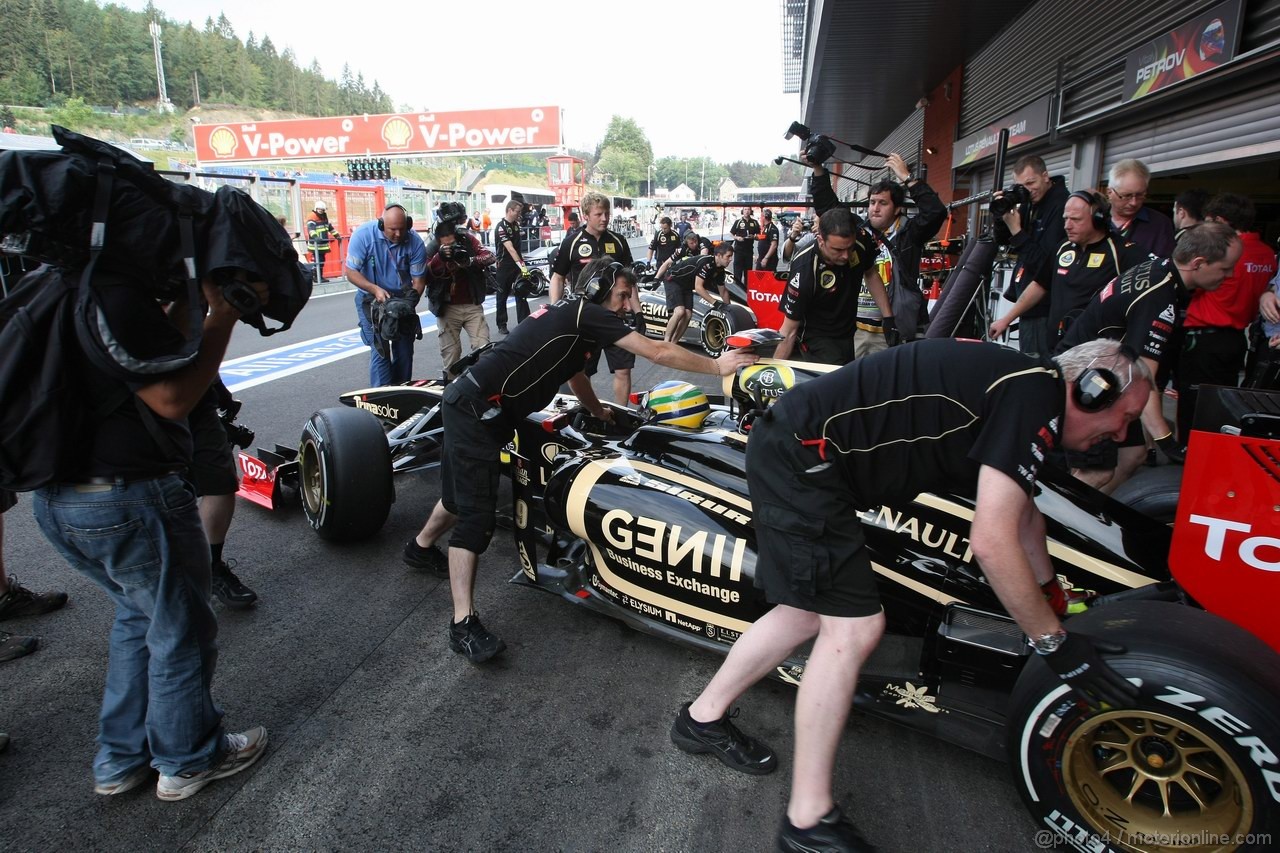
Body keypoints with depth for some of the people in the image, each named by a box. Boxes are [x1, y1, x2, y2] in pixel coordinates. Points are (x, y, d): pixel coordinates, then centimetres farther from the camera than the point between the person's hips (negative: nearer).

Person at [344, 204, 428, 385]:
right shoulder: (364, 234, -19)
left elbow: (419, 279, -8)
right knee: (380, 350, -10)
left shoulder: (415, 241, -15)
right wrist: (375, 289, -30)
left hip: (402, 298, 2)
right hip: (371, 299, -2)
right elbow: (351, 272, -15)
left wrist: (412, 298, -27)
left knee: (404, 350, 7)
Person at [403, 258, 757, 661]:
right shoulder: (588, 313, -9)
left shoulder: (569, 313, 19)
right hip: (477, 410, -10)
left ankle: (421, 547, 52)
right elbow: (660, 353, -10)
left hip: (471, 404, 10)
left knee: (463, 493, 27)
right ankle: (464, 624, -11)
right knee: (477, 514, -13)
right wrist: (717, 366, 1)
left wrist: (599, 411, 50)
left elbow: (573, 372, 36)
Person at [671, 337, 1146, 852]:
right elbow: (992, 543, -18)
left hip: (790, 454, 10)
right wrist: (1055, 642, -5)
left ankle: (703, 718, 34)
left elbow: (1023, 515, 31)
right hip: (803, 457, -10)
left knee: (811, 612, 18)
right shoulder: (1035, 395, -12)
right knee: (853, 629, -5)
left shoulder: (1018, 387, 17)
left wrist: (1052, 593, 41)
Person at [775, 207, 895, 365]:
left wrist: (888, 318, 0)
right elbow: (789, 332, -25)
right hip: (816, 337, -6)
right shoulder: (804, 270, -33)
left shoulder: (862, 240, -19)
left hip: (850, 332, 6)